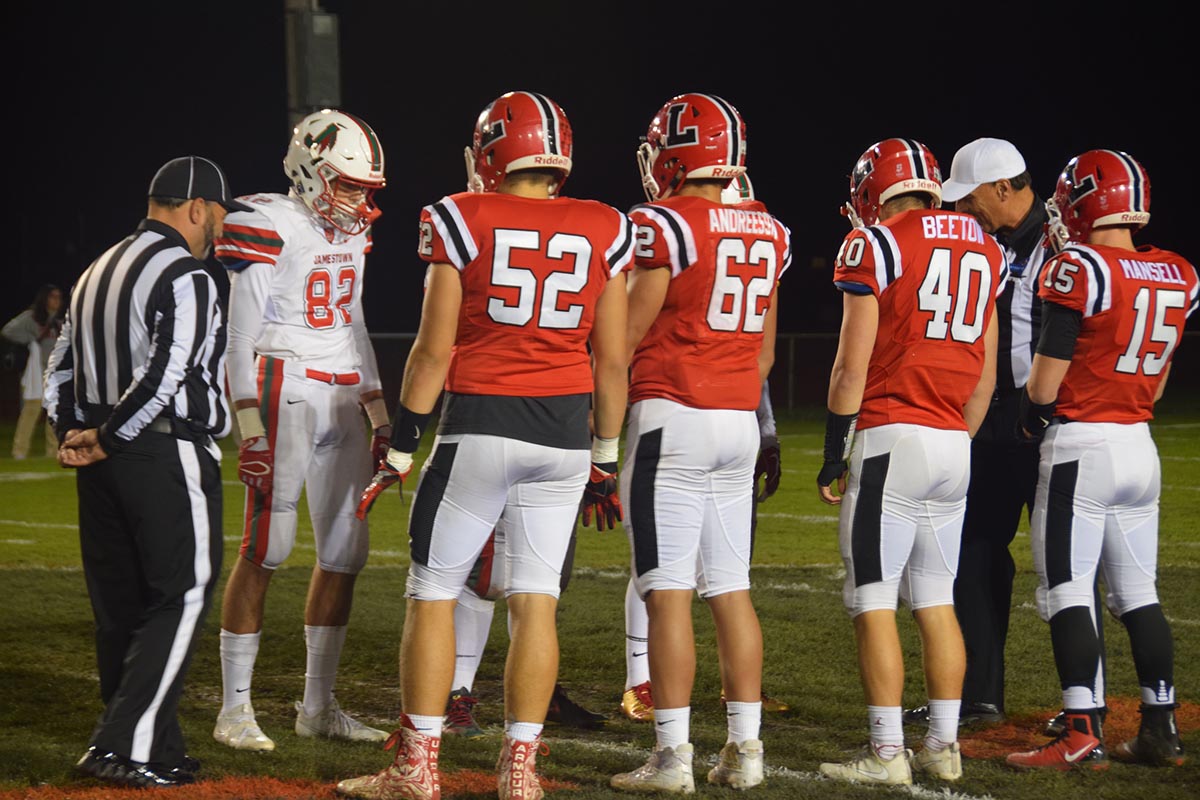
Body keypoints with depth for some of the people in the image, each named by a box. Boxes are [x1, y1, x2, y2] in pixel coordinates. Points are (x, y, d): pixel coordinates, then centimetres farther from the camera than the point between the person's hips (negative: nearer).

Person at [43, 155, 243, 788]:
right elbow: (164, 376, -19)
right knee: (181, 598, -4)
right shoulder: (185, 278, -11)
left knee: (120, 605, 11)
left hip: (106, 464, 9)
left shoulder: (97, 274, 17)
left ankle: (147, 745, 17)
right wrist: (106, 441, -10)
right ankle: (128, 747, -10)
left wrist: (76, 436, 6)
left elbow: (59, 371, 17)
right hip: (168, 456, -9)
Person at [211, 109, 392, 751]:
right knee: (265, 549, -8)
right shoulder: (270, 230, -9)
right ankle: (234, 710, -3)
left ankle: (318, 705, 15)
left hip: (343, 402, 8)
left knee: (345, 553, 6)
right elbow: (240, 340, -10)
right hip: (285, 393, -8)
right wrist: (250, 431, -16)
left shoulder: (348, 235, 14)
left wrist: (380, 419, 18)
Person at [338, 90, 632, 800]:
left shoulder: (463, 220, -4)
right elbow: (613, 361, 7)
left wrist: (401, 447, 2)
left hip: (479, 423, -3)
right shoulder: (603, 233, 4)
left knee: (434, 592, 6)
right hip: (564, 433, 3)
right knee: (536, 600, 7)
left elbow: (434, 349, -5)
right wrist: (606, 459, 16)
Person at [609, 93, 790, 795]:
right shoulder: (767, 235, 11)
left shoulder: (665, 224, -10)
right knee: (731, 590, 10)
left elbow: (628, 335, -8)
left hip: (671, 418, -7)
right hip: (740, 421, 7)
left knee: (669, 591, -5)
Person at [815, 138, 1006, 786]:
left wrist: (834, 456, -2)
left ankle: (886, 753, -5)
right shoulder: (984, 252, 14)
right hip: (954, 445, 7)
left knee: (874, 601, -3)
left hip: (890, 439, -7)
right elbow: (985, 376, 16)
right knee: (935, 599, 13)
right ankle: (944, 746, 12)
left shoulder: (875, 245, -6)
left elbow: (852, 367, -8)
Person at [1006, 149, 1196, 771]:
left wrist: (1032, 418, 7)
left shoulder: (1081, 269, -14)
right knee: (1138, 592, 13)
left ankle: (1083, 736, -9)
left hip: (1080, 445, -7)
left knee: (1068, 592, -4)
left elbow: (1047, 373, -11)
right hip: (1140, 443, 7)